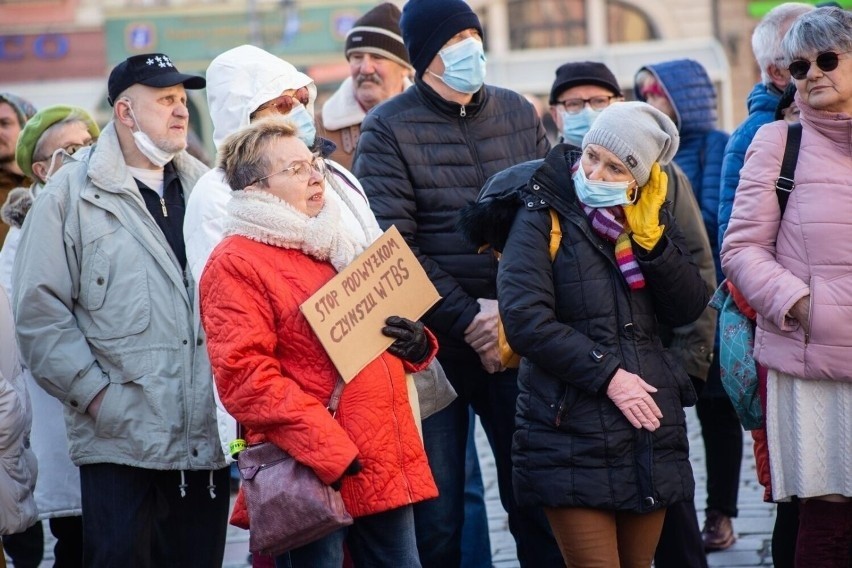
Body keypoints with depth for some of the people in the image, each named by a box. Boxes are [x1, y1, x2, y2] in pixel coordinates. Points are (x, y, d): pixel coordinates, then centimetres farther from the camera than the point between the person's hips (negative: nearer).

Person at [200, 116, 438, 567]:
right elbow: (246, 379, -17)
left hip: (388, 469, 8)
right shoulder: (235, 264, -7)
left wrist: (416, 343, 5)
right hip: (313, 480, -8)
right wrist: (329, 452, -22)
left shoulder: (339, 246, 19)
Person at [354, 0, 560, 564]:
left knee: (535, 496, 4)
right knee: (437, 514, -1)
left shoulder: (519, 114, 10)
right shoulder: (389, 128, -2)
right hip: (435, 339, -3)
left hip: (518, 331, 3)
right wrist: (468, 319, -12)